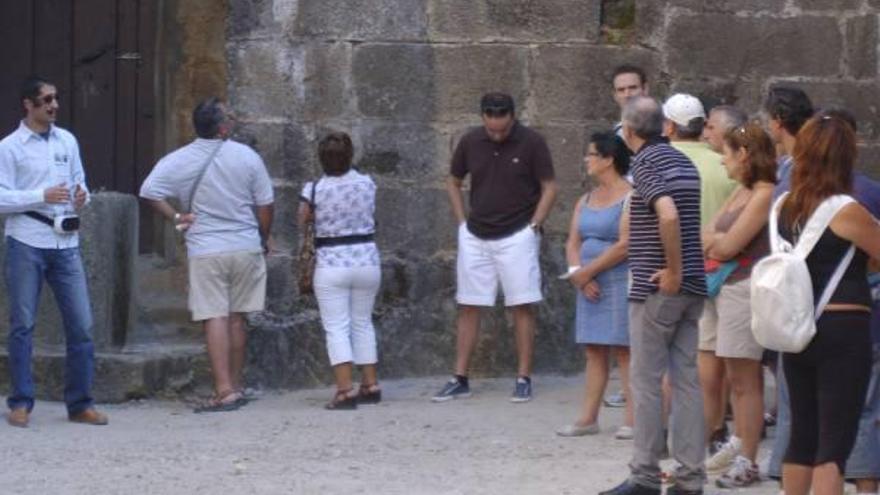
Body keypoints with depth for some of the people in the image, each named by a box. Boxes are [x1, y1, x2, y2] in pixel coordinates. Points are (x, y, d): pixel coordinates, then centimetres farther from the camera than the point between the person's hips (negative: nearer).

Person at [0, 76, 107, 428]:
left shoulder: (67, 141, 12)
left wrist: (81, 197, -3)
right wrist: (42, 196, -18)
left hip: (66, 243, 4)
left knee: (81, 323, 1)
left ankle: (80, 403, 9)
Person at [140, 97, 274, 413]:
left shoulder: (179, 161, -5)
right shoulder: (246, 157, -3)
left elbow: (149, 191, -15)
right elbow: (265, 205, 3)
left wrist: (175, 217, -4)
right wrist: (264, 238, 19)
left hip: (205, 250, -2)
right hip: (246, 246, 2)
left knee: (215, 319, -4)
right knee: (237, 318, 12)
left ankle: (224, 390, -12)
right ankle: (236, 386, 19)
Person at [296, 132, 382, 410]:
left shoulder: (314, 189, -10)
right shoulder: (367, 184, -1)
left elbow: (301, 223, -5)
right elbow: (369, 213, 8)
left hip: (331, 264, -4)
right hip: (367, 261, 4)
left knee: (336, 327, -2)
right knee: (363, 322, 16)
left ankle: (345, 390, -12)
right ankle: (370, 385, 19)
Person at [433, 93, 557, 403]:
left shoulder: (531, 143, -8)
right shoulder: (470, 142, 2)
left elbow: (549, 188, -2)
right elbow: (453, 182, 15)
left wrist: (533, 226, -8)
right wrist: (462, 222, 7)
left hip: (516, 237, -3)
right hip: (475, 237, 4)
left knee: (522, 307, -2)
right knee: (468, 307, 5)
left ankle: (524, 379, 3)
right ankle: (460, 379, 9)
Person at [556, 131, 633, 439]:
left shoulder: (630, 198, -8)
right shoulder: (585, 201, 17)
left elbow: (625, 245, -16)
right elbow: (573, 243, 12)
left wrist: (586, 271, -12)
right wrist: (578, 274, -7)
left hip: (620, 283, -7)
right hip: (590, 286, 7)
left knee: (624, 350, -8)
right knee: (594, 351, 7)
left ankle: (632, 420, -8)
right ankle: (588, 418, 8)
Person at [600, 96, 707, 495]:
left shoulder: (646, 162, -11)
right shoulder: (684, 162, 15)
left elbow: (668, 213, -27)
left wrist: (673, 271, -20)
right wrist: (682, 270, 15)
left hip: (657, 288, -7)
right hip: (692, 289, 7)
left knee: (646, 380, -1)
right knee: (687, 380, 6)